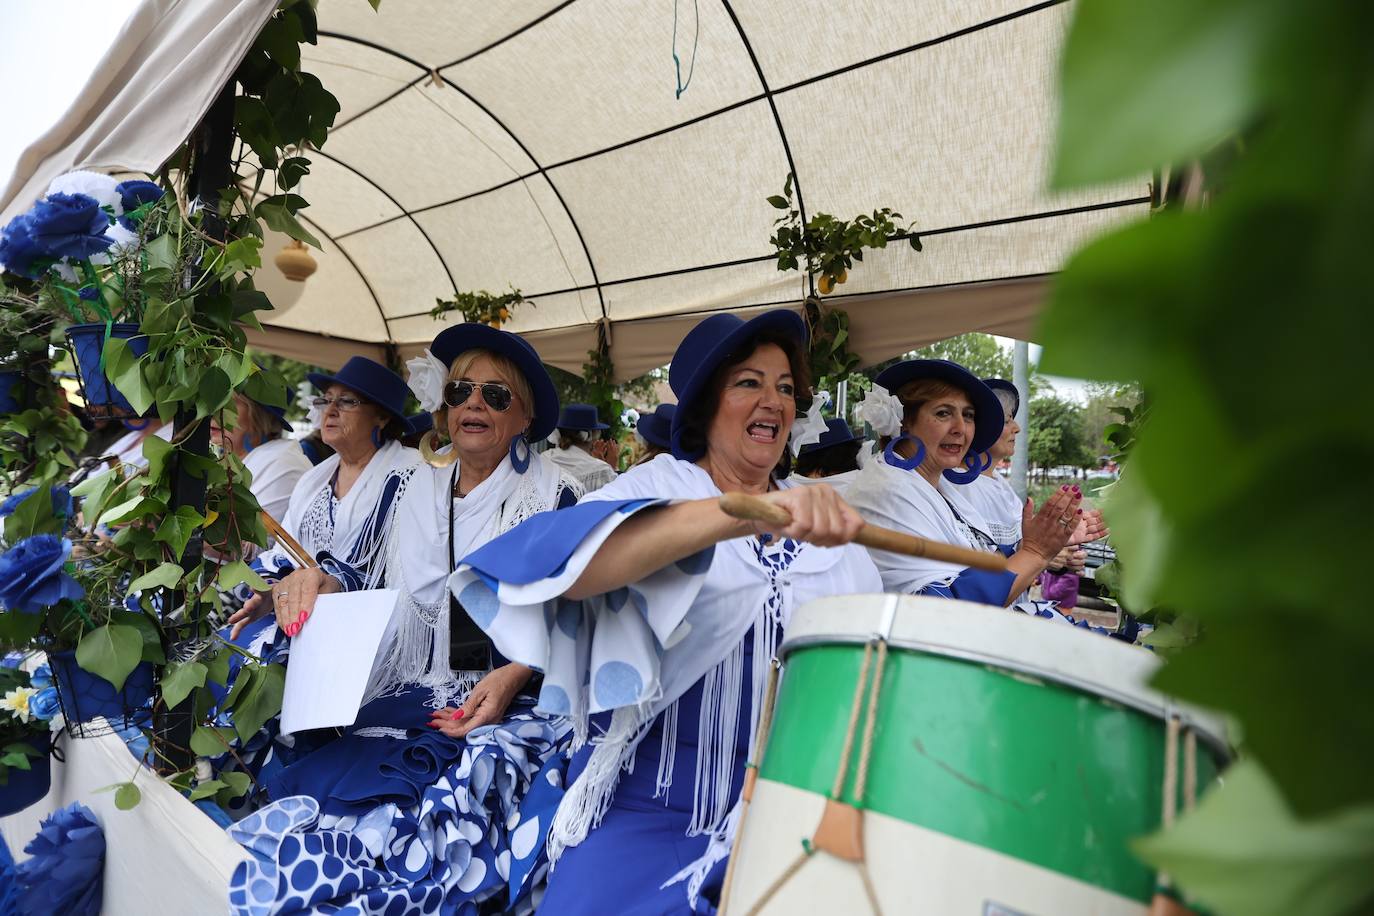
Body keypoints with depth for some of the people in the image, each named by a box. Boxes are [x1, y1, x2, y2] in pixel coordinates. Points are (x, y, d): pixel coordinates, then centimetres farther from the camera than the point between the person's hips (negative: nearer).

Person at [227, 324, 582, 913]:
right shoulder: (420, 488, 13)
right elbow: (380, 581, 15)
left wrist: (515, 675, -17)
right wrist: (323, 579, -5)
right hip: (406, 697, 4)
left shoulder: (553, 498, 0)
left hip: (509, 706, -4)